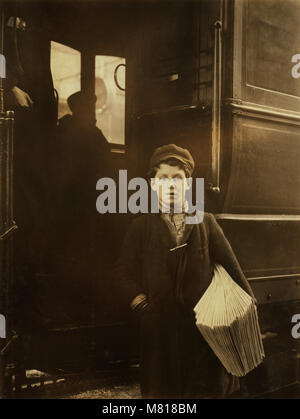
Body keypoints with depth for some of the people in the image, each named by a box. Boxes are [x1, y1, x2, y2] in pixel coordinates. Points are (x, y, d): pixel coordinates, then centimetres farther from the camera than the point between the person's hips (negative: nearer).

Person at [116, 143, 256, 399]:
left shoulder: (206, 222, 4)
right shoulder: (141, 227, 3)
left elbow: (231, 267, 2)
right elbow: (125, 272, 2)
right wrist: (140, 303, -10)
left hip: (202, 326, 0)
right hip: (159, 328, 0)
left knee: (205, 388, 10)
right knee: (161, 387, 12)